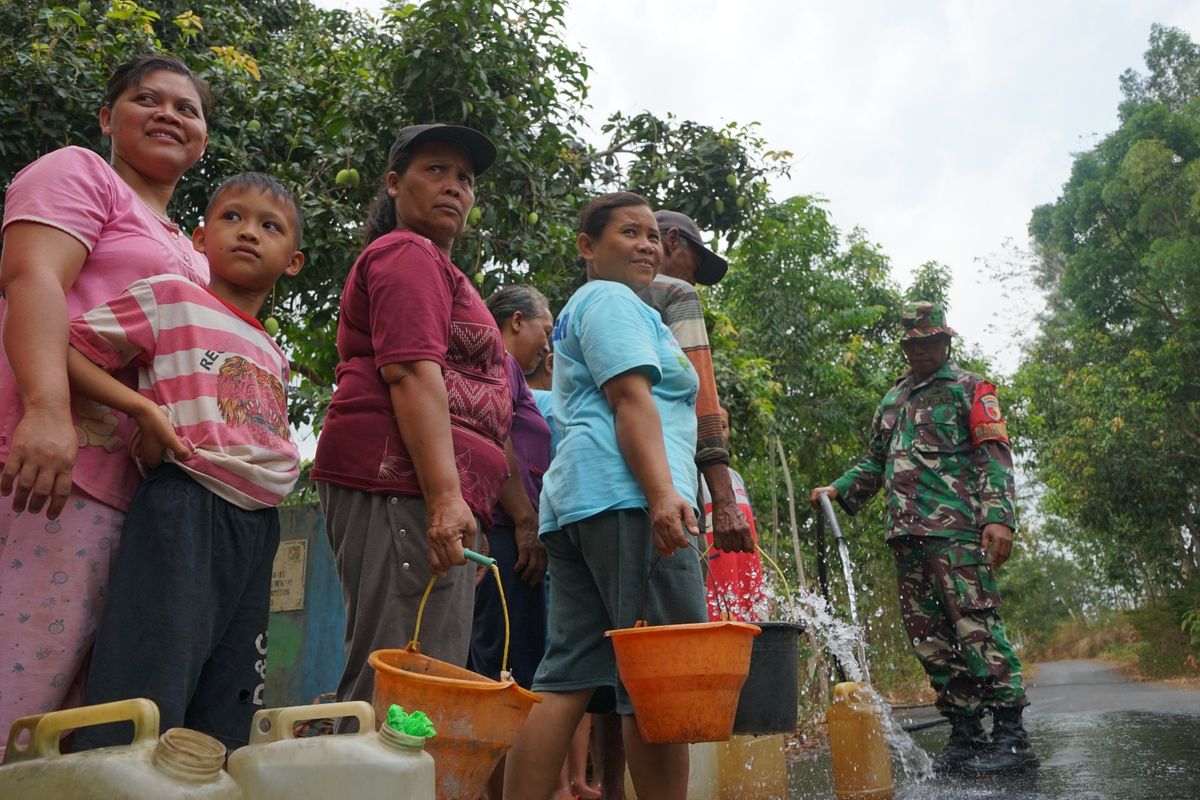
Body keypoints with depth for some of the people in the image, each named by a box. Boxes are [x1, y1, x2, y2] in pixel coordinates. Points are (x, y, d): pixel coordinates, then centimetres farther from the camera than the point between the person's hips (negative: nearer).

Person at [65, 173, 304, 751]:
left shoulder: (275, 358, 19)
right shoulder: (172, 299, 1)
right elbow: (63, 348, -3)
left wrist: (279, 468, 11)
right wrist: (143, 406, -13)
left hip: (257, 525, 7)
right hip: (185, 510, -7)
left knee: (223, 726, 12)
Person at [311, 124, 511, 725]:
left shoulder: (433, 267, 32)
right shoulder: (409, 253, 0)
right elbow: (411, 373, -14)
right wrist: (444, 495, -23)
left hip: (434, 499, 10)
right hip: (404, 484, -10)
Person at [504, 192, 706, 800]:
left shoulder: (579, 310, 32)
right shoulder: (612, 301, 2)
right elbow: (631, 399, -13)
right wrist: (663, 492, -22)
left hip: (574, 501, 10)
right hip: (627, 497, -10)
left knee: (568, 678, 4)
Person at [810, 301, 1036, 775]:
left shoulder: (968, 389, 6)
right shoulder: (893, 400, 23)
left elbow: (994, 456, -3)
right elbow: (875, 462, 27)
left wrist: (999, 517, -16)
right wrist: (839, 490, 10)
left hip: (956, 531, -6)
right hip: (906, 536, 6)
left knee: (975, 626, -10)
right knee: (929, 637, 6)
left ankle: (1011, 734, 0)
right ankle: (965, 736, 15)